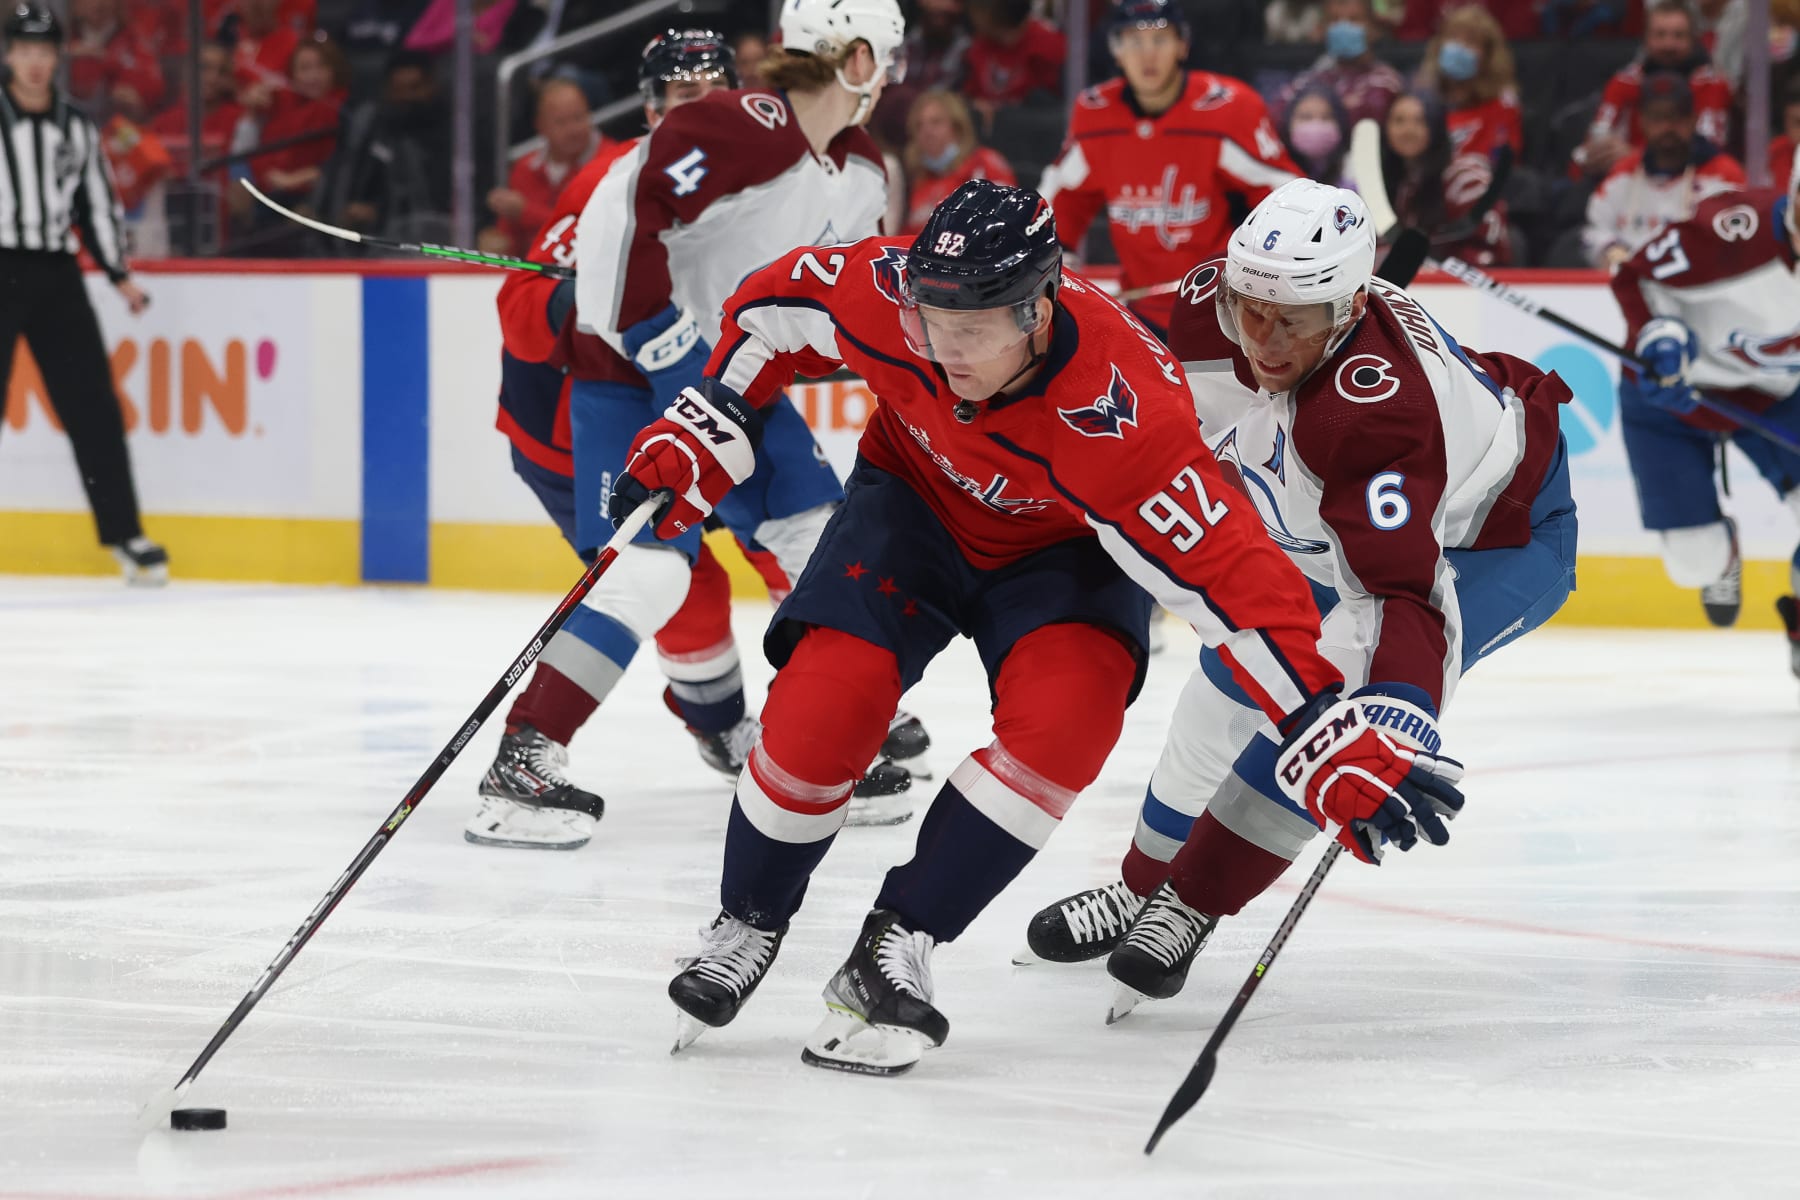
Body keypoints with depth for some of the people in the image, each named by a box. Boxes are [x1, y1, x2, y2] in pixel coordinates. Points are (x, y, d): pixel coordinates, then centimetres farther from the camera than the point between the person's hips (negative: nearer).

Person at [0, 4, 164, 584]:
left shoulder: (76, 128, 13)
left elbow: (97, 206, 16)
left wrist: (120, 274, 9)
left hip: (57, 276, 4)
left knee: (93, 405, 1)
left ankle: (124, 535, 5)